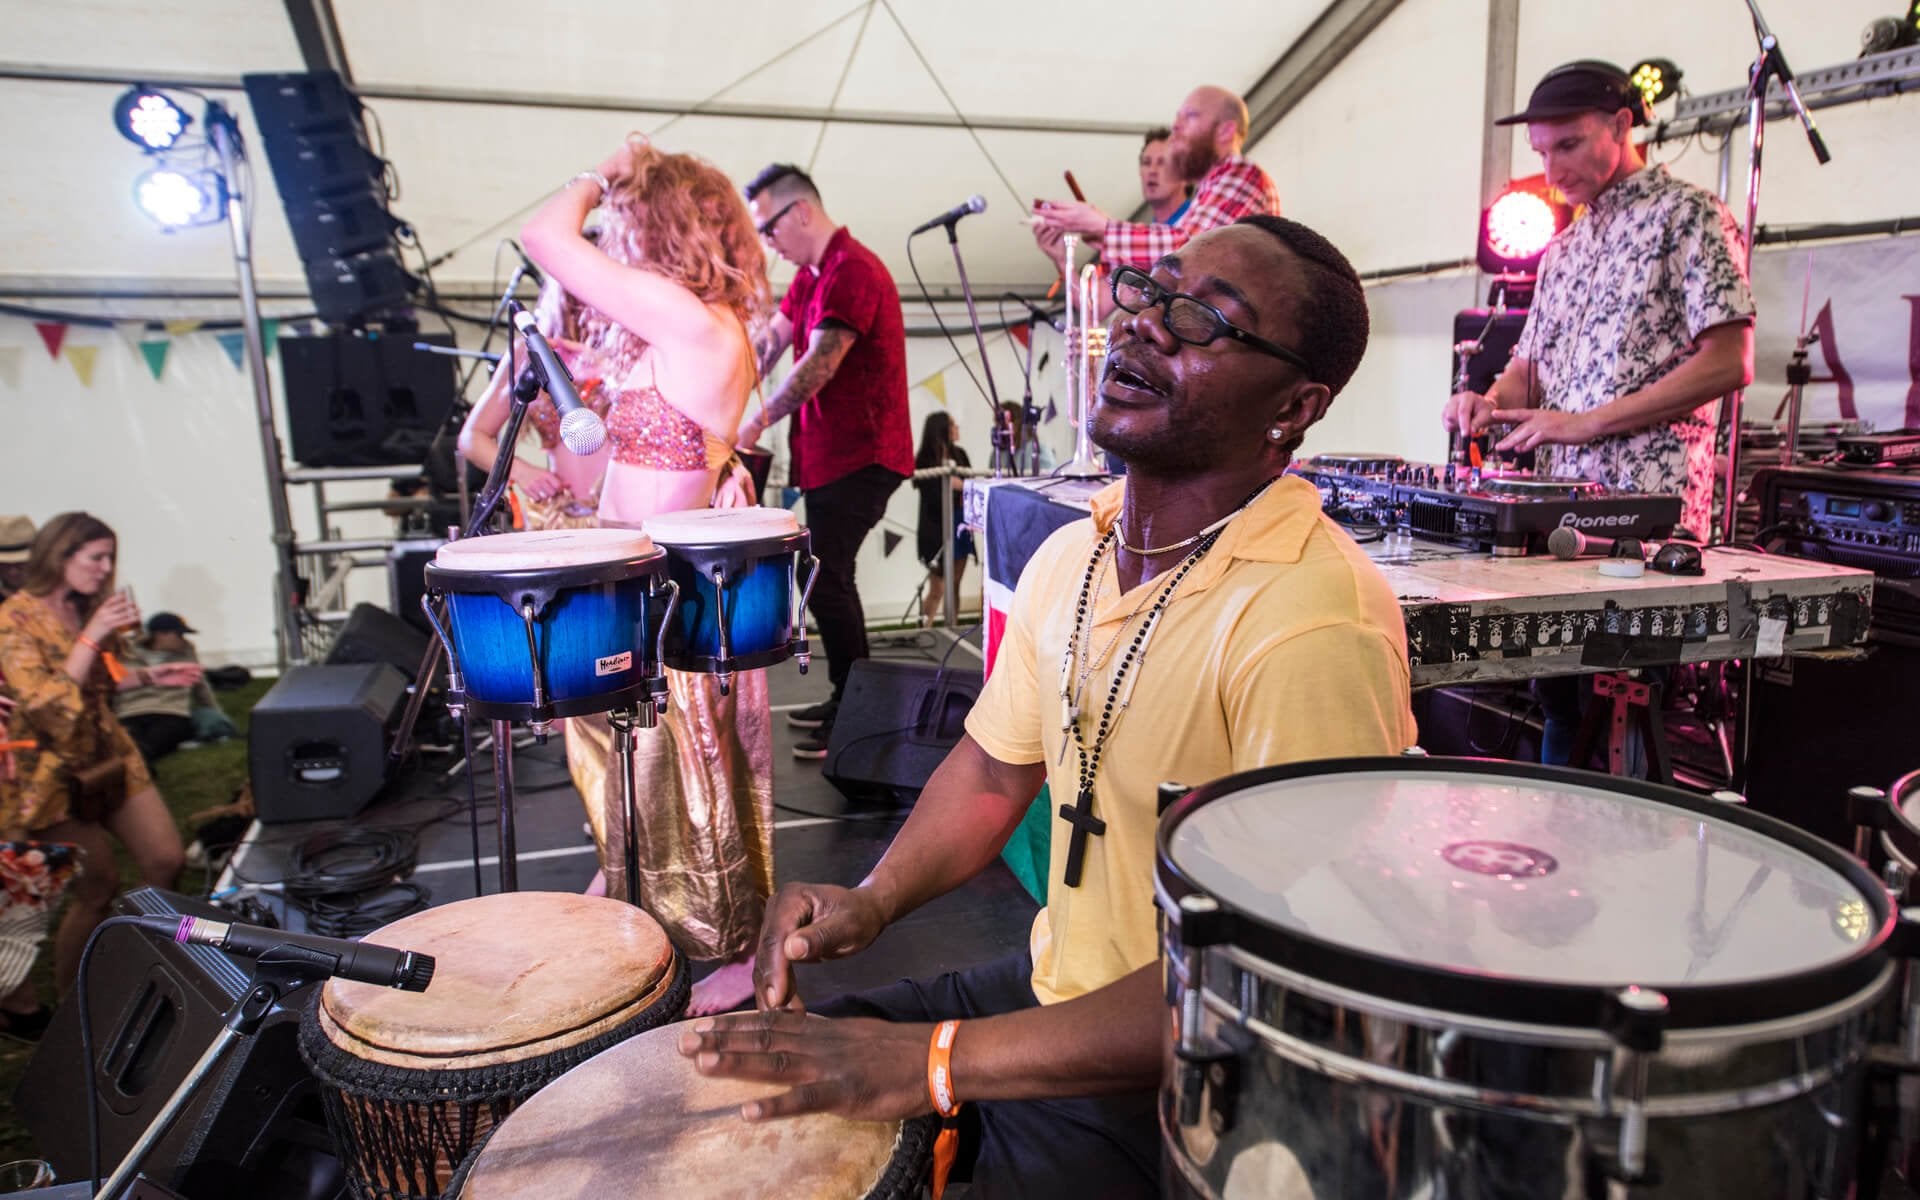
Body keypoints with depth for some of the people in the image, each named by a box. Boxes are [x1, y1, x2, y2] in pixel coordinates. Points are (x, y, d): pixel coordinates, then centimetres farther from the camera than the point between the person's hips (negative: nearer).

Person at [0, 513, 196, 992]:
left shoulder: (86, 609, 4)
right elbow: (47, 706, -24)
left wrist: (149, 676, 2)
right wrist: (91, 637, -27)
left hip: (109, 758, 7)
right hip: (55, 776, -7)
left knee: (167, 861, 5)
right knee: (99, 886, 0)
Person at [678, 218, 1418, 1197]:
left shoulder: (1311, 624, -27)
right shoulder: (1071, 555, 0)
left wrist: (938, 1059, -29)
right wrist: (874, 898, -4)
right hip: (1049, 988, 7)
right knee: (769, 1077, 10)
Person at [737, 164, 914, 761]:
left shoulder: (852, 270, -16)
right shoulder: (812, 275, 16)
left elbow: (820, 364, -23)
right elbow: (768, 342, 11)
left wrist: (758, 422, -17)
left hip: (858, 456, -10)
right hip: (830, 453, 10)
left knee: (824, 579, -9)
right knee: (828, 576, 15)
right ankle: (847, 700, 27)